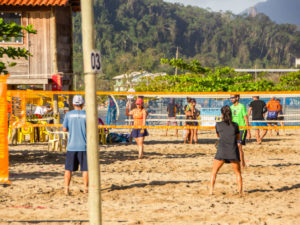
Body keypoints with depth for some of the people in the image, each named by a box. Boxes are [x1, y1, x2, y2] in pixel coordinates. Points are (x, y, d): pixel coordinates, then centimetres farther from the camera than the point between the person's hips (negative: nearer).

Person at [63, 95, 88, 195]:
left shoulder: (68, 114, -1)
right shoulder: (86, 115, -4)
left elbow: (64, 129, 4)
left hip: (71, 146, 1)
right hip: (84, 146, -1)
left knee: (68, 168, 8)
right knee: (85, 168, 6)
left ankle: (66, 188, 5)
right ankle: (85, 188, 7)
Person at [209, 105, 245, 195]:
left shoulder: (218, 125, 7)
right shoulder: (235, 125, 10)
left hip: (222, 150, -1)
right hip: (233, 151, 1)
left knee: (214, 172, 12)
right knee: (238, 173, 17)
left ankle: (211, 190, 0)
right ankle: (240, 191, 8)